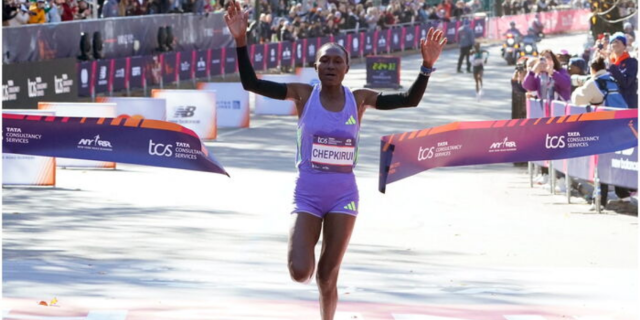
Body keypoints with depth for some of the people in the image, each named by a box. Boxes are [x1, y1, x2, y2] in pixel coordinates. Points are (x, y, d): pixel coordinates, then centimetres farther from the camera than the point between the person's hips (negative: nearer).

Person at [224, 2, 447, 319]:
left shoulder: (359, 99, 0)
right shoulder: (303, 94, -5)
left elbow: (410, 100, -1)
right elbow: (251, 83, -11)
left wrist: (426, 65, -16)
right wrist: (241, 40, -22)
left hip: (343, 197, 1)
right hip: (307, 196, -1)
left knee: (327, 278, 5)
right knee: (300, 273, -14)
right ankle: (307, 253, 24)